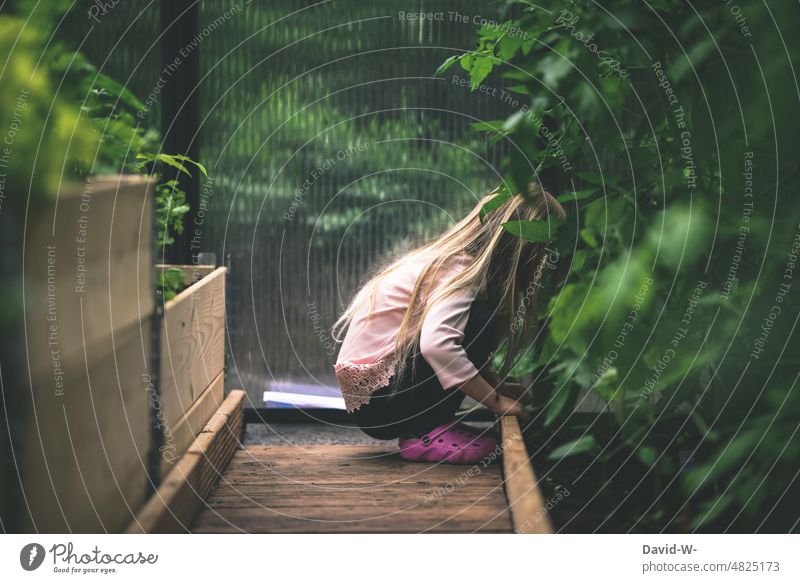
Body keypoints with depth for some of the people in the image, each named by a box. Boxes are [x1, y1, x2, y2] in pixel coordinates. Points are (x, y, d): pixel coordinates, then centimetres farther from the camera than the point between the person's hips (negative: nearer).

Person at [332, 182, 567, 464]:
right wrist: (496, 401, -24)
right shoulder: (461, 268, -18)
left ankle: (421, 429, 6)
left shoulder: (450, 257, 9)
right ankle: (425, 434, -14)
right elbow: (435, 343, -34)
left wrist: (501, 384, 11)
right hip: (376, 401, -9)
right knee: (479, 320, -19)